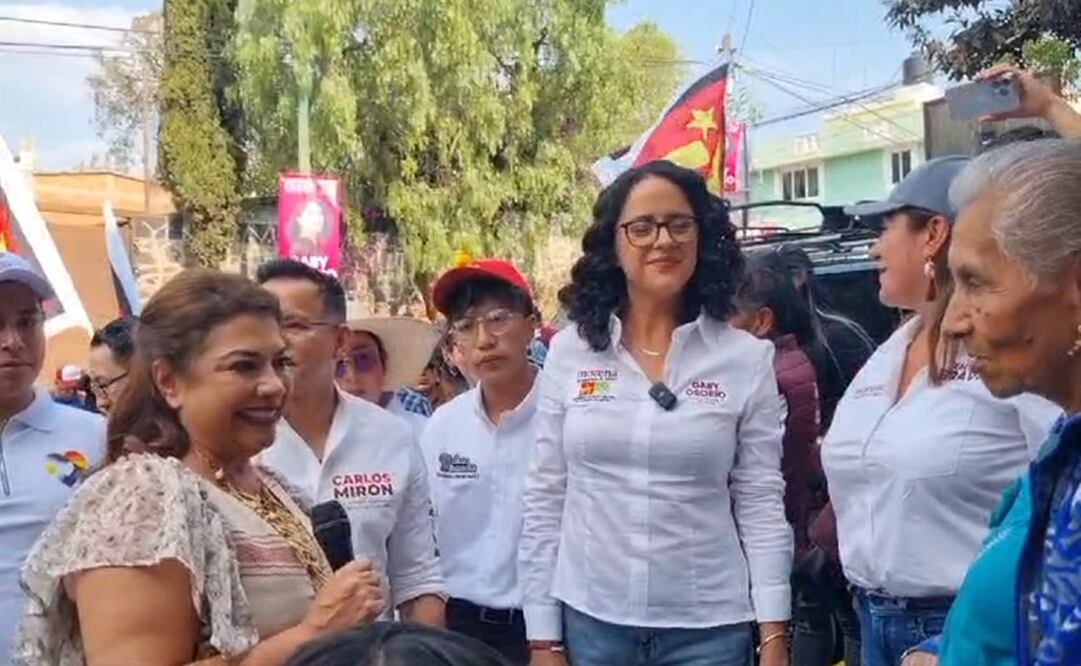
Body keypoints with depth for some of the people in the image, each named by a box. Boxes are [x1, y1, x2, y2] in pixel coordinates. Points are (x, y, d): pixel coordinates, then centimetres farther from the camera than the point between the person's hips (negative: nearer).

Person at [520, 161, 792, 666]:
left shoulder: (747, 358, -3)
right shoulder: (569, 352, -1)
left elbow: (762, 504, -2)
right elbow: (544, 500, 2)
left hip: (710, 625, -1)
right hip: (590, 618, 1)